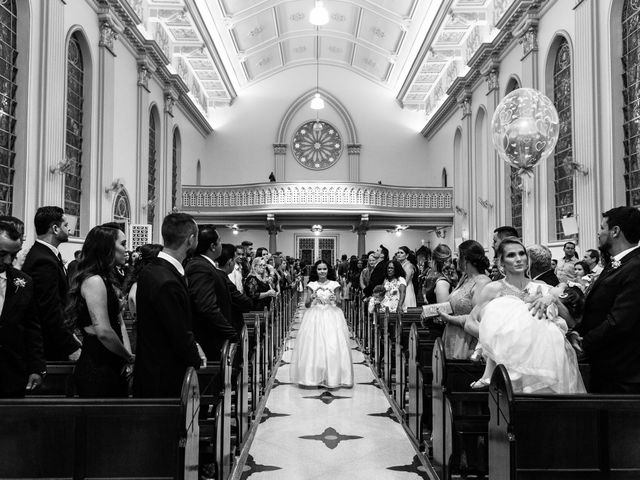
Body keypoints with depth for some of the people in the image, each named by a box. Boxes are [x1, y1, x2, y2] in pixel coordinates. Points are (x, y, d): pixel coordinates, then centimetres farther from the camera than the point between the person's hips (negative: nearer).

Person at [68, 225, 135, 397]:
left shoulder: (107, 281, 15)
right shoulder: (94, 281, -16)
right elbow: (103, 331, -23)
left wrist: (128, 355, -1)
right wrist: (129, 357, -11)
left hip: (111, 367, 9)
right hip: (97, 369, -9)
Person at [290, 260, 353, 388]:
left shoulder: (334, 284, 4)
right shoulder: (311, 285, 5)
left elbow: (339, 304, 7)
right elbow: (306, 305, 5)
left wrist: (335, 300, -15)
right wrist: (311, 298, -15)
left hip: (332, 317, -1)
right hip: (315, 317, 1)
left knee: (333, 346, -6)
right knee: (314, 346, -4)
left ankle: (333, 377, 3)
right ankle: (315, 377, 4)